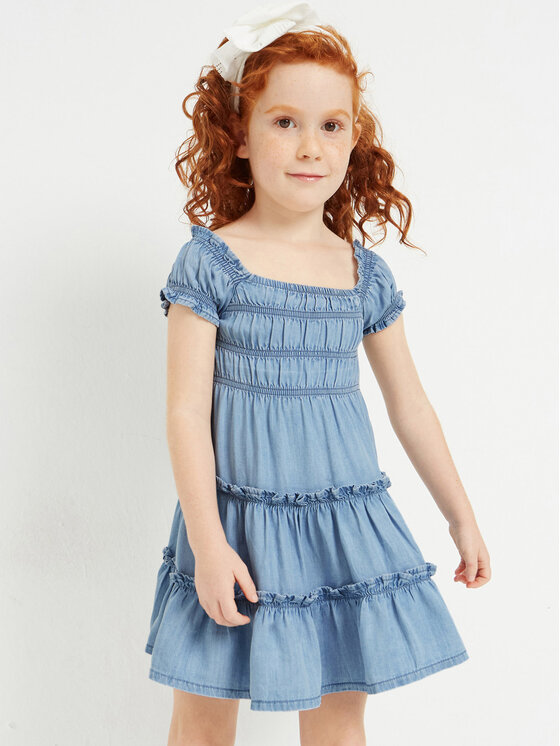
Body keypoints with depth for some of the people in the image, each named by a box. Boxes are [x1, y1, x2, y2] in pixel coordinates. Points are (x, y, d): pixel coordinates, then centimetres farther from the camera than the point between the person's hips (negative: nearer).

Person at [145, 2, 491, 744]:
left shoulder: (366, 273, 2)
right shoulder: (209, 260, -9)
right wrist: (208, 543, -15)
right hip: (238, 521, -3)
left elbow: (411, 406, 10)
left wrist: (461, 517, 15)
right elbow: (187, 410, -11)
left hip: (347, 522, 3)